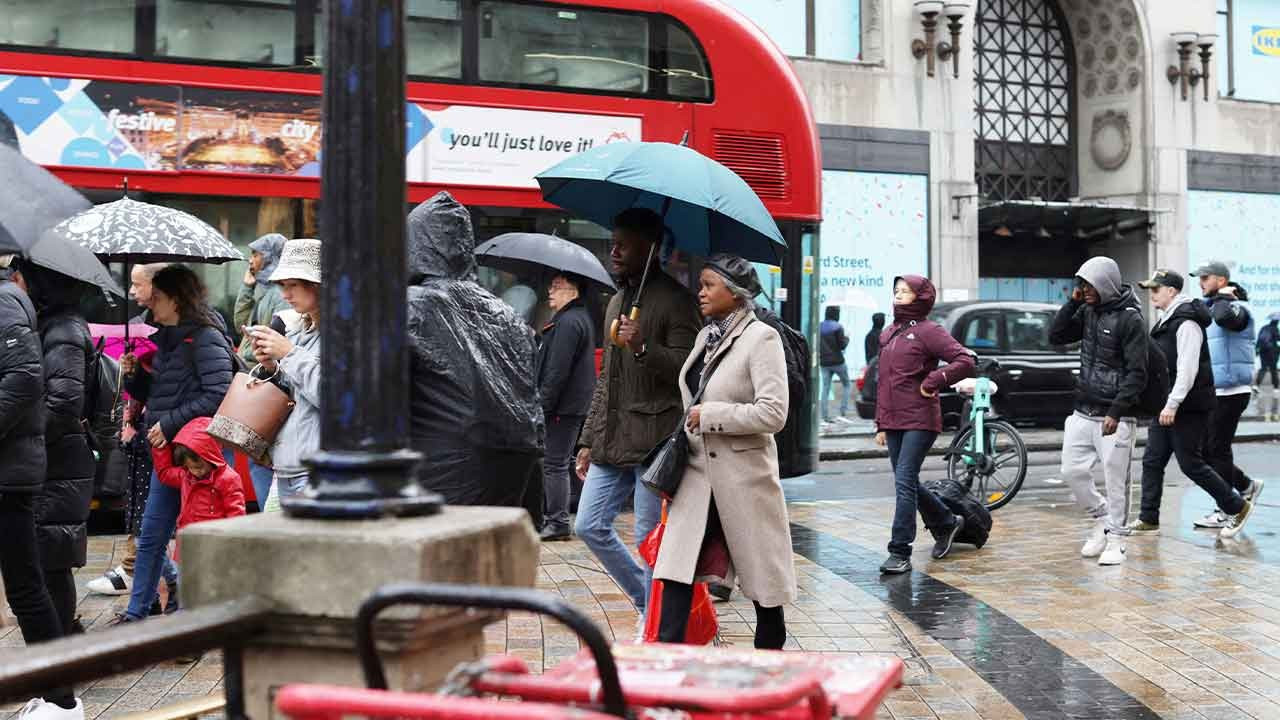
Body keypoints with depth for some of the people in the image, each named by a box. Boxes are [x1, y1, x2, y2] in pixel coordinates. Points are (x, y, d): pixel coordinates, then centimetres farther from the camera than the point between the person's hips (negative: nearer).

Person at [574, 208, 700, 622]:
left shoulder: (674, 300, -6)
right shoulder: (617, 302, 19)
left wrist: (643, 349, -29)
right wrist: (588, 440, 20)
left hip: (653, 442, -8)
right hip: (611, 443, 8)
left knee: (650, 541, -3)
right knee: (589, 526, 8)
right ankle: (647, 601, 24)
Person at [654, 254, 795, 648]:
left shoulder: (761, 338, -12)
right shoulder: (705, 336, 12)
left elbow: (773, 413, -20)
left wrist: (709, 416, -16)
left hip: (743, 472, -7)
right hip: (698, 471, 7)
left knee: (760, 571, 8)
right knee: (677, 564, -3)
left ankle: (771, 655, 25)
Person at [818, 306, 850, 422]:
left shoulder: (819, 327, 5)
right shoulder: (838, 327, -11)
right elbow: (842, 345, -12)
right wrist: (847, 338, 6)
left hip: (824, 363, 5)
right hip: (838, 361, -5)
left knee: (825, 388, 5)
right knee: (846, 384, 13)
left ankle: (825, 415, 0)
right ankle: (843, 410, 3)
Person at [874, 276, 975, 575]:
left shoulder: (929, 331, -6)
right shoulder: (889, 334, 16)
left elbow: (965, 361, -15)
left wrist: (932, 382, -14)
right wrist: (881, 424, 17)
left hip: (920, 420, -8)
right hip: (893, 422, 8)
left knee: (904, 483, -11)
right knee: (907, 483, 14)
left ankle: (900, 552, -6)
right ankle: (946, 523, 36)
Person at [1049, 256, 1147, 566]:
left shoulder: (1130, 319, -11)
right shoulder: (1088, 312, 9)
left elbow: (1137, 373, -13)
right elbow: (1056, 336, 9)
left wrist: (1116, 412, -19)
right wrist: (1073, 302, -1)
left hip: (1115, 417, -7)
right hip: (1083, 413, 7)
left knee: (1115, 481, -1)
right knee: (1073, 472, 7)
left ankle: (1115, 540, 11)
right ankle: (1102, 518, 27)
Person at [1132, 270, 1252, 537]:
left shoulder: (1186, 322, -16)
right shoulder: (1167, 321, 16)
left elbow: (1188, 368, -23)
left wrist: (1173, 404, -26)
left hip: (1189, 407, -10)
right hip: (1167, 405, 10)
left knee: (1190, 464, -3)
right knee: (1152, 461, 6)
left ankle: (1238, 507, 12)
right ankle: (1148, 519, 11)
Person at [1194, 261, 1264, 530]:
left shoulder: (1237, 308, -11)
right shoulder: (1207, 309, 16)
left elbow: (1223, 316, -35)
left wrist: (1223, 296, -19)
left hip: (1230, 393, -9)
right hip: (1210, 393, 9)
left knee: (1217, 449, -5)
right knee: (1202, 449, 10)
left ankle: (1225, 511, 4)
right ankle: (1247, 486, 26)